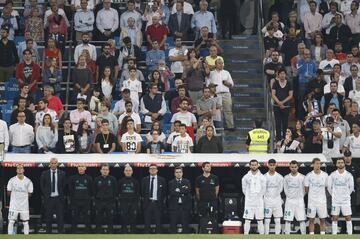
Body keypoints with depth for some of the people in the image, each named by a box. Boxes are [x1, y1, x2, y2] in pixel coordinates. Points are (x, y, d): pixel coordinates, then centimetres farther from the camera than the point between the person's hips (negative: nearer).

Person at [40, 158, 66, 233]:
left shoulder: (62, 173, 4)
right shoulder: (44, 173, 4)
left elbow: (64, 186, 10)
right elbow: (42, 186, 8)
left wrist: (62, 195, 4)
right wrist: (45, 195, 2)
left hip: (59, 198, 0)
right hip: (48, 198, 0)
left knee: (60, 218, -1)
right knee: (48, 218, 3)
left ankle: (60, 232, 3)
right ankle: (48, 232, 10)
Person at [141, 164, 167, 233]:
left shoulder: (162, 180, 5)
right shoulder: (144, 180, 7)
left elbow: (164, 191, 7)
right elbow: (142, 191, 12)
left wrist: (161, 201, 2)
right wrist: (145, 198, 5)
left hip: (157, 203, -1)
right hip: (147, 203, 1)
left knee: (158, 222, 1)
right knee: (147, 223, 2)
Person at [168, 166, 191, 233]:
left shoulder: (187, 182, 10)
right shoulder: (171, 183, 8)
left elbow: (187, 191, -8)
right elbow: (171, 193, -9)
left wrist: (178, 190, -9)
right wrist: (182, 193, -10)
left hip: (185, 206, 1)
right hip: (174, 206, -1)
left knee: (185, 225, 3)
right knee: (173, 225, 1)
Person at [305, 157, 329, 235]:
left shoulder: (325, 175, 1)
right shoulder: (309, 175, -3)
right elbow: (306, 189, 4)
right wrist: (312, 194, 6)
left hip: (322, 201, 1)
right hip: (312, 201, -1)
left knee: (322, 219, 4)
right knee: (311, 219, 2)